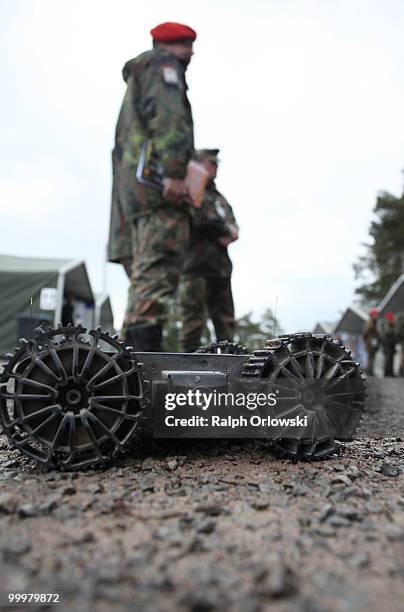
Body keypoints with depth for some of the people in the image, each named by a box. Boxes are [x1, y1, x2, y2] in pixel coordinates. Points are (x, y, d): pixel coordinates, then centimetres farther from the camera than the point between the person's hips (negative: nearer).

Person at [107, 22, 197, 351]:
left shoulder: (138, 77, 36)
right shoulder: (163, 64, 8)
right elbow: (167, 115, -12)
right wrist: (175, 171, -23)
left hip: (130, 183, 9)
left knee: (144, 271, 6)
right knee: (159, 270, -19)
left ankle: (133, 346, 6)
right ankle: (146, 345, -27)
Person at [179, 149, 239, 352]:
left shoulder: (218, 197, 25)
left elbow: (234, 226, 20)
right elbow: (199, 220, -16)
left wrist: (228, 234, -5)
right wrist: (226, 231, -4)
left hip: (220, 266, 8)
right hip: (196, 265, -8)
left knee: (225, 321, 7)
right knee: (194, 319, -8)